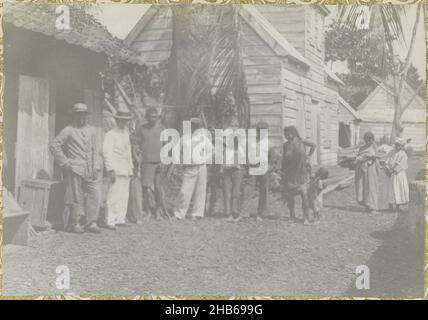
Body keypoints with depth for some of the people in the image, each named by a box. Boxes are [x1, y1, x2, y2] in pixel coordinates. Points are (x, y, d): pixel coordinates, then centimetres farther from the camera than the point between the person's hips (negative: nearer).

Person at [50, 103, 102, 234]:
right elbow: (54, 145, -5)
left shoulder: (91, 130, 15)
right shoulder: (68, 131, 0)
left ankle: (91, 223, 3)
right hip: (74, 169, -4)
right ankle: (75, 224, 10)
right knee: (76, 197, -1)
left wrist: (96, 167, 6)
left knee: (95, 195, -4)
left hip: (90, 171, 5)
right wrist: (64, 162, -9)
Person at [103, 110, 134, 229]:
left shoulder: (126, 133, 18)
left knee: (124, 196, 7)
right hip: (116, 170, -8)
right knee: (114, 196, -10)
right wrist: (111, 170, -18)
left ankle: (120, 219, 15)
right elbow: (107, 153, -11)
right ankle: (110, 221, -7)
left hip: (126, 170, 8)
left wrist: (131, 168, 21)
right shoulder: (110, 135, -5)